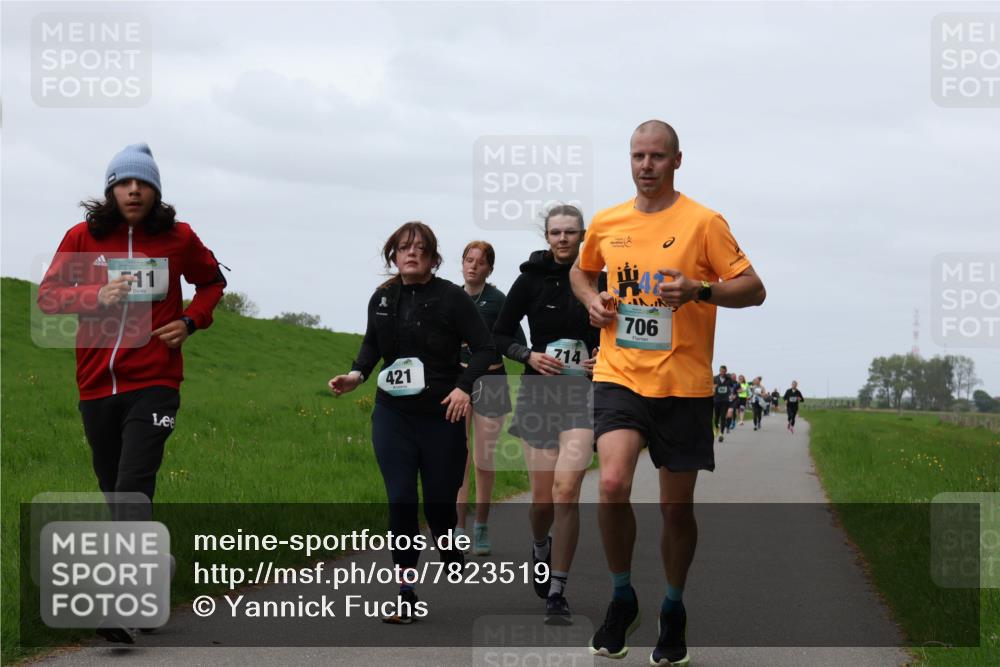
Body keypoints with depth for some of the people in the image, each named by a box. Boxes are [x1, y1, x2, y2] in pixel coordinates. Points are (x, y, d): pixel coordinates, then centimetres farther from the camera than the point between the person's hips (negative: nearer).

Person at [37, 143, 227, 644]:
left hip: (153, 383, -3)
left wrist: (191, 321, 2)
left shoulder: (177, 238, 3)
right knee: (114, 491, 11)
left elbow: (212, 282, 20)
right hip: (97, 385, 3)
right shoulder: (82, 237, 2)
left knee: (133, 487, -15)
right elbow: (47, 294, -2)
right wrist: (96, 295, -20)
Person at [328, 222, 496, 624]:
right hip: (393, 415, 3)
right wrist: (357, 375, 3)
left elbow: (485, 348, -8)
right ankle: (407, 598, 1)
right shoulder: (381, 299, 4)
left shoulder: (452, 297, -8)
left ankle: (456, 571, 35)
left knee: (440, 505, 4)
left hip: (442, 417, -3)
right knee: (400, 502, -4)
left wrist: (464, 386, -23)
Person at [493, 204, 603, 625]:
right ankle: (540, 550, 40)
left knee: (566, 489, -15)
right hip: (539, 391, 1)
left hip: (583, 392, -1)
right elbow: (500, 335, 6)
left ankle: (557, 594, -7)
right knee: (543, 496, 3)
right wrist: (530, 356, -11)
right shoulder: (531, 279, 1)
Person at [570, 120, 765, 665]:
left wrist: (698, 290, -21)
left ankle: (673, 611, 29)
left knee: (677, 508, 6)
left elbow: (753, 289, -5)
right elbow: (580, 271, 27)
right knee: (613, 483, -20)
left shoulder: (703, 222, -4)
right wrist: (592, 299, 6)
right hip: (619, 375, 2)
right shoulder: (606, 222, 8)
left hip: (682, 384, -1)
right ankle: (621, 599, 1)